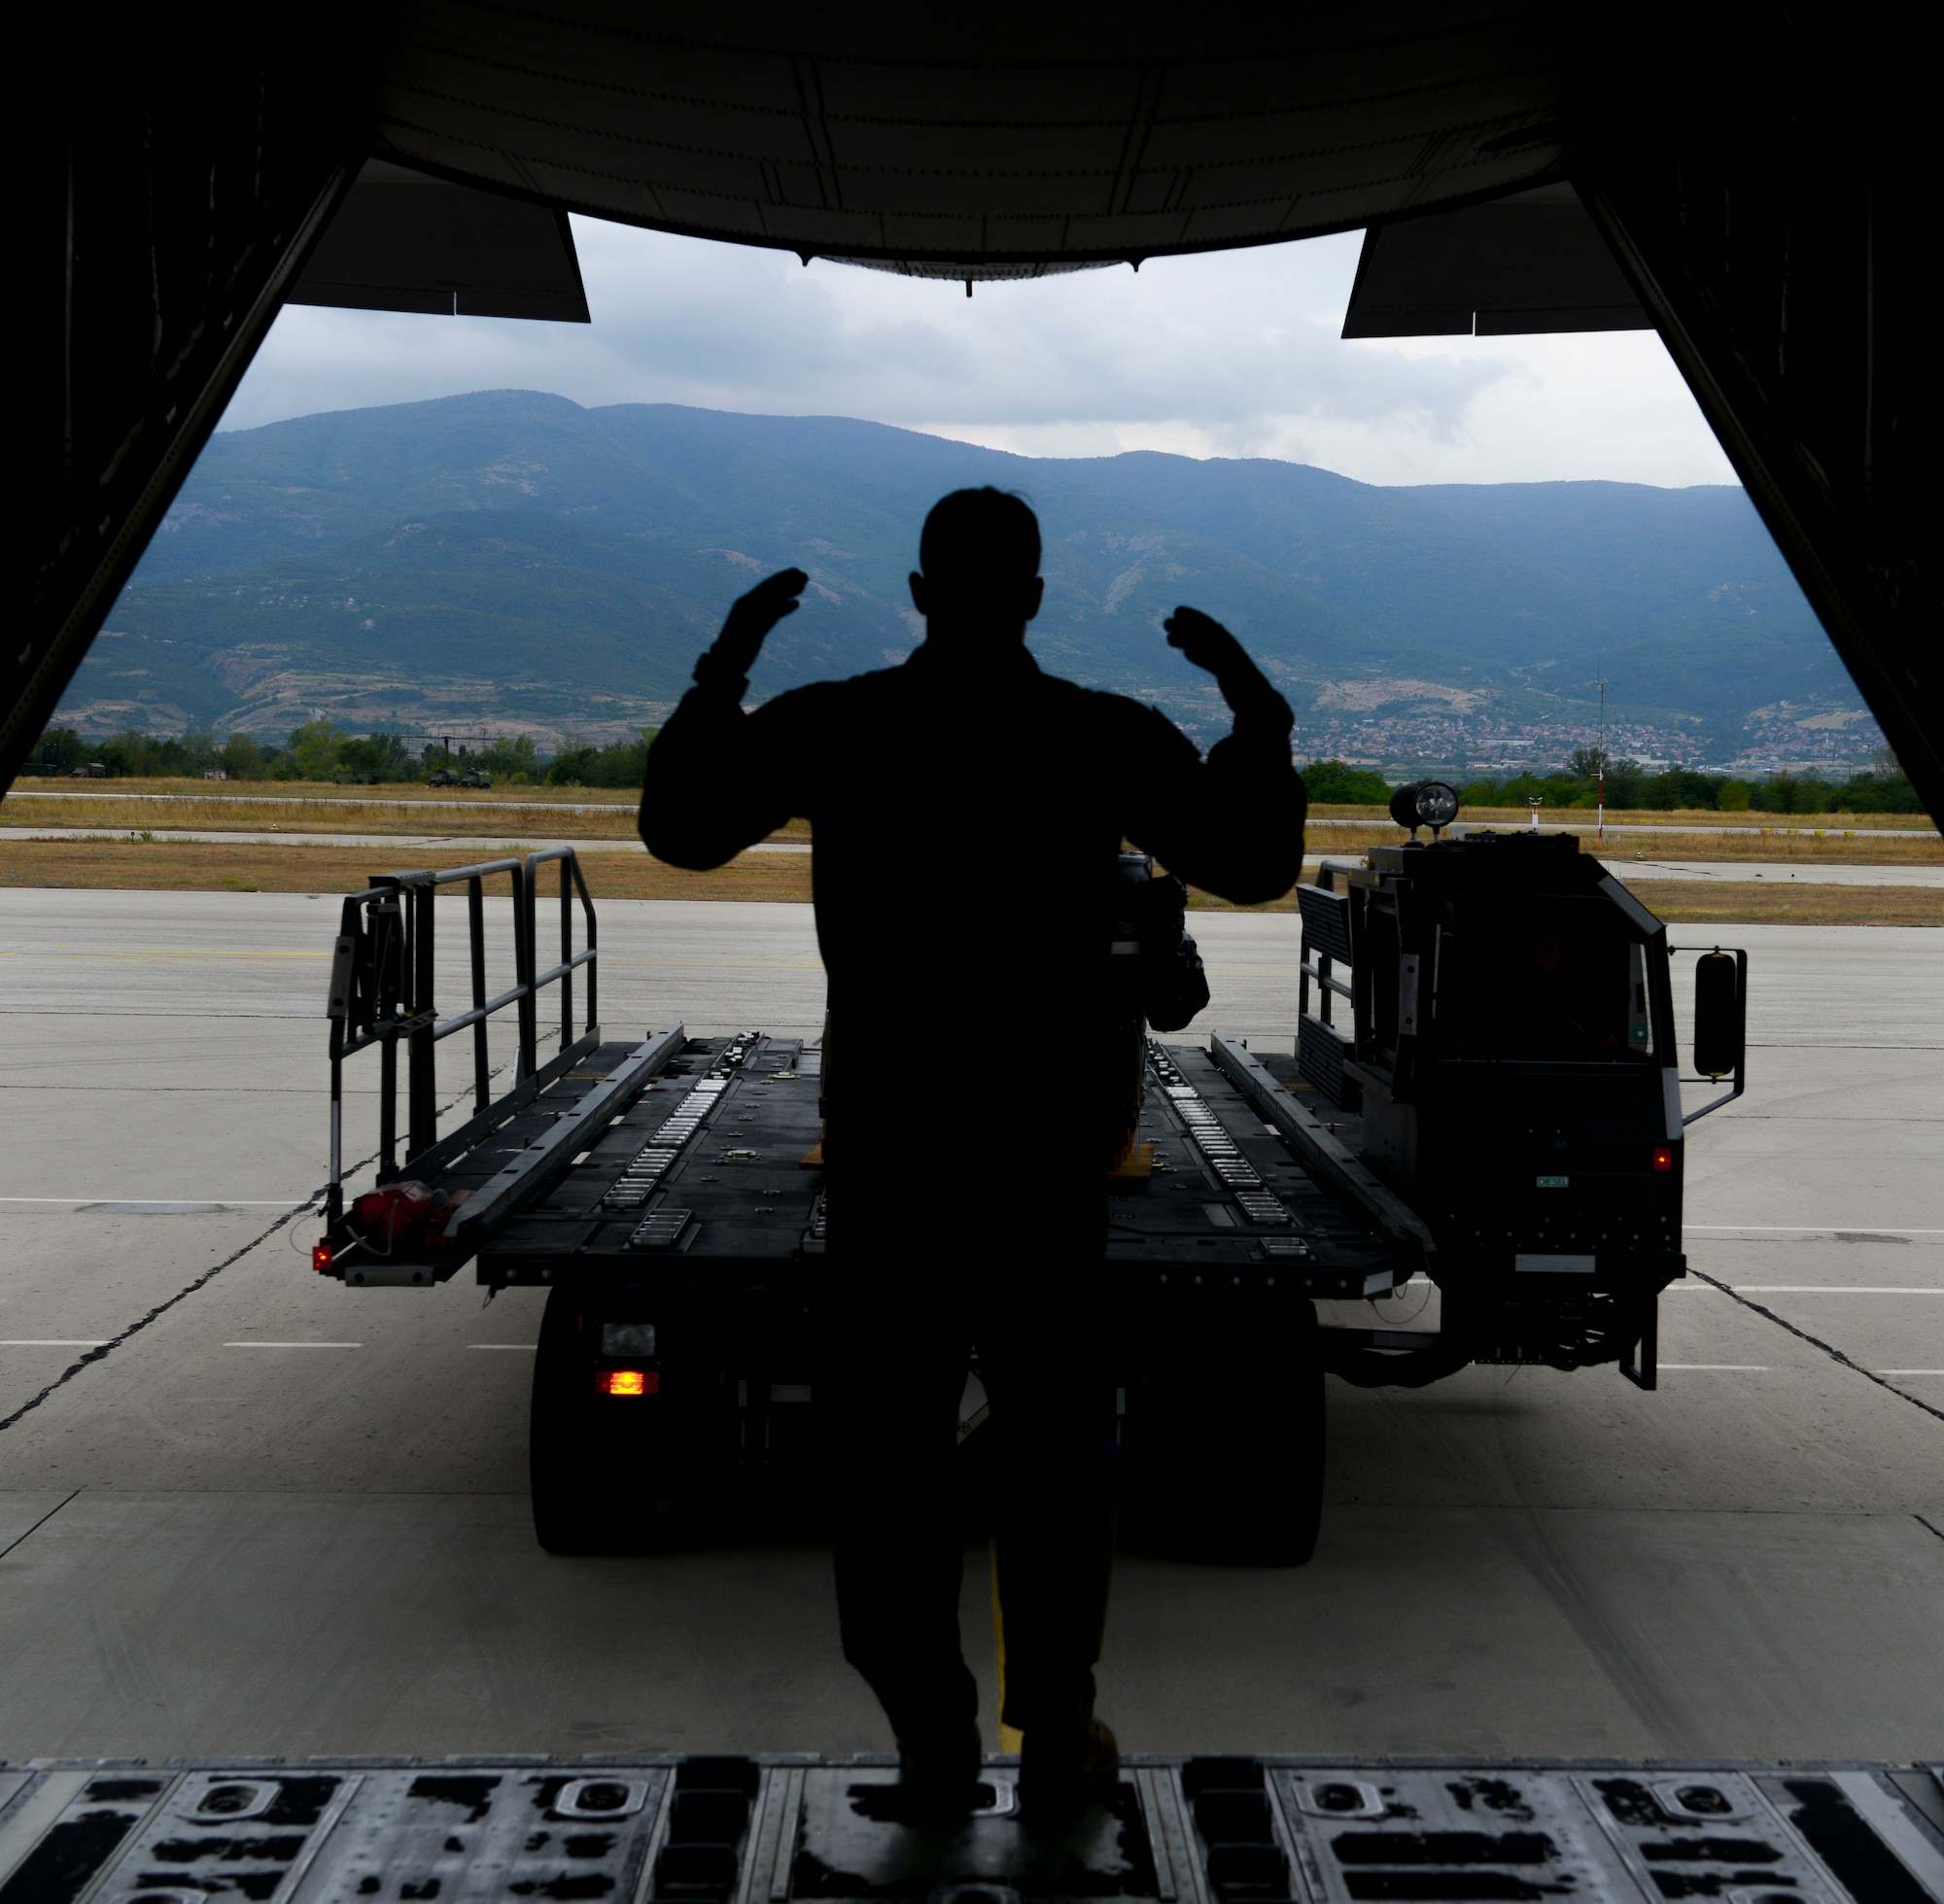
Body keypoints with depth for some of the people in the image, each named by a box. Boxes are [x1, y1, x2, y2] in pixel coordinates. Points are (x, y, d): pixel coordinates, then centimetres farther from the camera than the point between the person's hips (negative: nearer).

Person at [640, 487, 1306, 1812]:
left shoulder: (832, 725, -5)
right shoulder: (1107, 737, -6)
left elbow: (678, 827, 7)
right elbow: (1256, 863, 3)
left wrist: (723, 668, 10)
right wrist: (1256, 709, 9)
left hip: (883, 1141, 1)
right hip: (1046, 1144, 0)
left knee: (892, 1443, 10)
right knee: (1056, 1443, 11)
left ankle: (932, 1737, 17)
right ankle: (1058, 1740, 18)